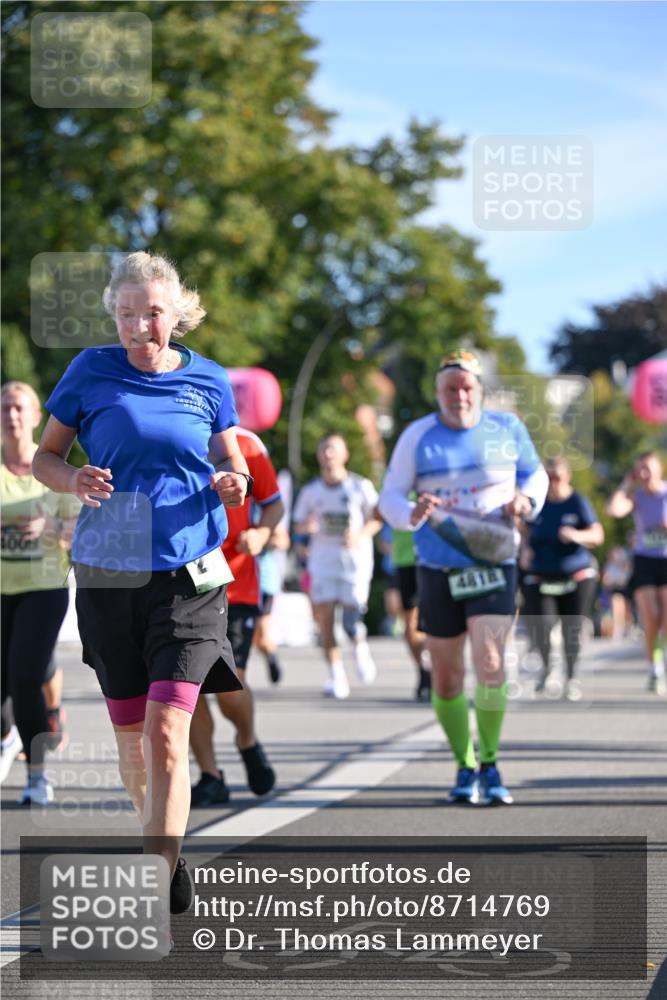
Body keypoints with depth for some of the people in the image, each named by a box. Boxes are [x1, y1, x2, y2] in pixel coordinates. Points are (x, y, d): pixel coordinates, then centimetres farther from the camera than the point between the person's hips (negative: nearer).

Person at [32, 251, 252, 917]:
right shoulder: (91, 371, 1)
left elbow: (232, 463, 16)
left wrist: (232, 484, -8)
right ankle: (165, 850, 33)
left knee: (167, 728, -14)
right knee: (130, 731, 10)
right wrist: (74, 481, -15)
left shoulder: (207, 381, 4)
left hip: (188, 575, -1)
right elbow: (44, 457, 7)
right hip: (107, 572, 1)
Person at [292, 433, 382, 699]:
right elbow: (299, 524, 13)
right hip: (322, 560, 2)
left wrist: (361, 535, -14)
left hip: (354, 560, -2)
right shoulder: (310, 491, 5)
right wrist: (308, 526, -11)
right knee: (325, 617, -8)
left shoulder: (360, 487, -2)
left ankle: (360, 648, 28)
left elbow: (377, 519, 5)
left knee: (351, 622, -7)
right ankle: (336, 677, 0)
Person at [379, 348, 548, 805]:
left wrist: (527, 499, -6)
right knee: (445, 678, 4)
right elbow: (390, 496, 1)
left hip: (494, 562, -1)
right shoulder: (418, 436, 0)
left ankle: (489, 764, -3)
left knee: (490, 663, -18)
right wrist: (411, 513, -22)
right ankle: (465, 767, 23)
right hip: (438, 571, 1)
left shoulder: (508, 429, 2)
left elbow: (535, 474, 17)